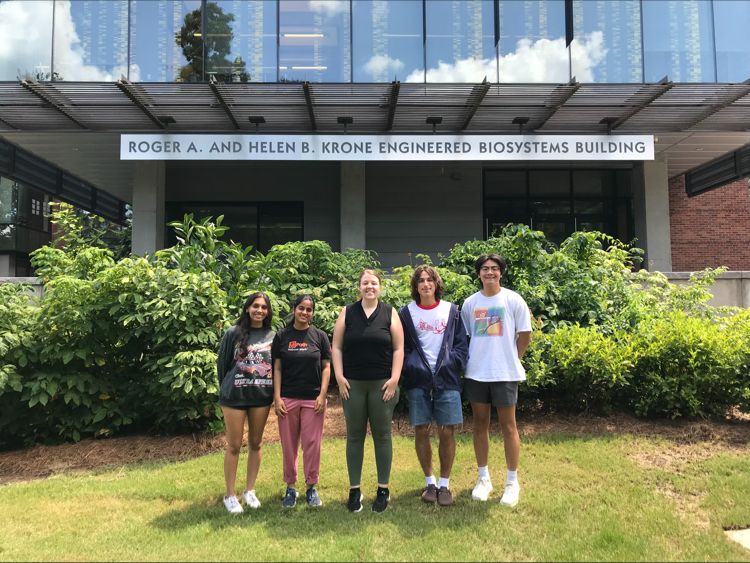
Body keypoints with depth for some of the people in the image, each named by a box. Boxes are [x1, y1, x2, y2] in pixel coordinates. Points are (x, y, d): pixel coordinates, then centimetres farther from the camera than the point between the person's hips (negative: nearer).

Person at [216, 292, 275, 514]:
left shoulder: (273, 336, 3)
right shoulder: (233, 333, -4)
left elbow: (278, 366, 7)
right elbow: (222, 364, 2)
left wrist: (274, 393, 2)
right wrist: (226, 389, 7)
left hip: (262, 396, 3)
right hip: (235, 396, -2)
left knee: (255, 444, 12)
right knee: (234, 446, 5)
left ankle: (250, 491, 25)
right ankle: (230, 495, 16)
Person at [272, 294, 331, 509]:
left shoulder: (319, 336, 4)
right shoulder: (281, 336, 4)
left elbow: (326, 367, 3)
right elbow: (277, 368, 3)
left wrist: (322, 395, -5)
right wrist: (277, 398, -4)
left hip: (313, 399, 0)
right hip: (287, 399, 0)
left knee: (312, 444, 4)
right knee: (288, 445, 7)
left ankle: (312, 487, 17)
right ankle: (290, 487, 19)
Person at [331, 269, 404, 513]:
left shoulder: (390, 313, 4)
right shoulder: (347, 313, 6)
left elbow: (398, 348, 1)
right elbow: (337, 347, 4)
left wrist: (394, 379, -7)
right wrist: (339, 377, -5)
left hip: (382, 384, -1)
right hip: (352, 384, 1)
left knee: (382, 435, 6)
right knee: (355, 436, 6)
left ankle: (383, 490, 17)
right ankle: (354, 490, 16)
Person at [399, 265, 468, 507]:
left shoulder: (451, 311, 7)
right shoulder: (406, 313, 5)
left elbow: (462, 344, 6)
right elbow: (401, 347, 5)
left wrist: (452, 365, -7)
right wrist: (411, 368, -8)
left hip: (446, 380, 0)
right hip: (417, 381, 0)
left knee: (446, 432, 0)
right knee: (421, 432, 4)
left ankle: (444, 484, 16)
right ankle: (430, 482, 21)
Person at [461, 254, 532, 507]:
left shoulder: (513, 300, -4)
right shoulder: (470, 303, 4)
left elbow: (525, 335, 1)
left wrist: (511, 360, 1)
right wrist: (472, 360, 6)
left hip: (505, 373, -3)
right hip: (475, 373, 3)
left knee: (508, 425, 3)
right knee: (480, 423, 10)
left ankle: (512, 482, 15)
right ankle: (483, 478, 23)